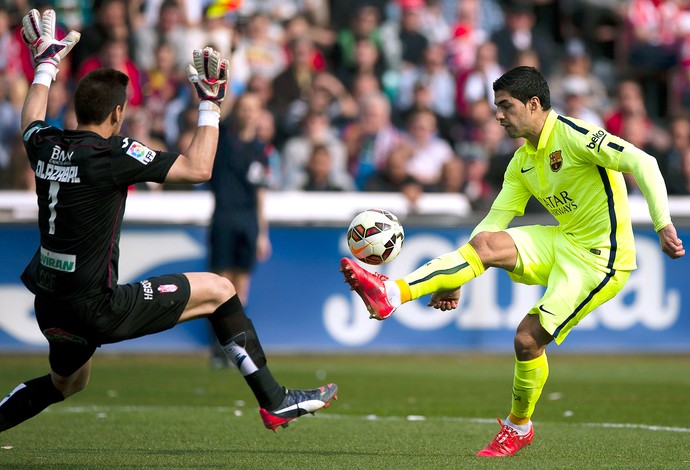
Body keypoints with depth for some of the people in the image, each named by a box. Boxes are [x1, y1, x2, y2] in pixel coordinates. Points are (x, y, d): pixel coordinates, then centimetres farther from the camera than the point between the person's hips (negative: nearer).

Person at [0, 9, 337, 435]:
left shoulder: (46, 146, 3)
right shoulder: (111, 155, -16)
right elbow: (198, 169, -13)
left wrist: (46, 64, 41)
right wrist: (211, 105, -4)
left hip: (49, 308, 7)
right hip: (96, 307, -7)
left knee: (66, 384, 34)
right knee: (218, 289, 2)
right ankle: (275, 402, 2)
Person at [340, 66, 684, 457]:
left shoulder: (573, 135, -17)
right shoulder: (522, 162, 9)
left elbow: (642, 163, -24)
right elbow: (495, 219, 11)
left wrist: (663, 225, -32)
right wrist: (456, 282, 4)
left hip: (601, 258, -8)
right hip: (564, 243, 8)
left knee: (529, 337, -11)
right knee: (484, 243, -16)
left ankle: (519, 428, 12)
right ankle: (393, 294, -19)